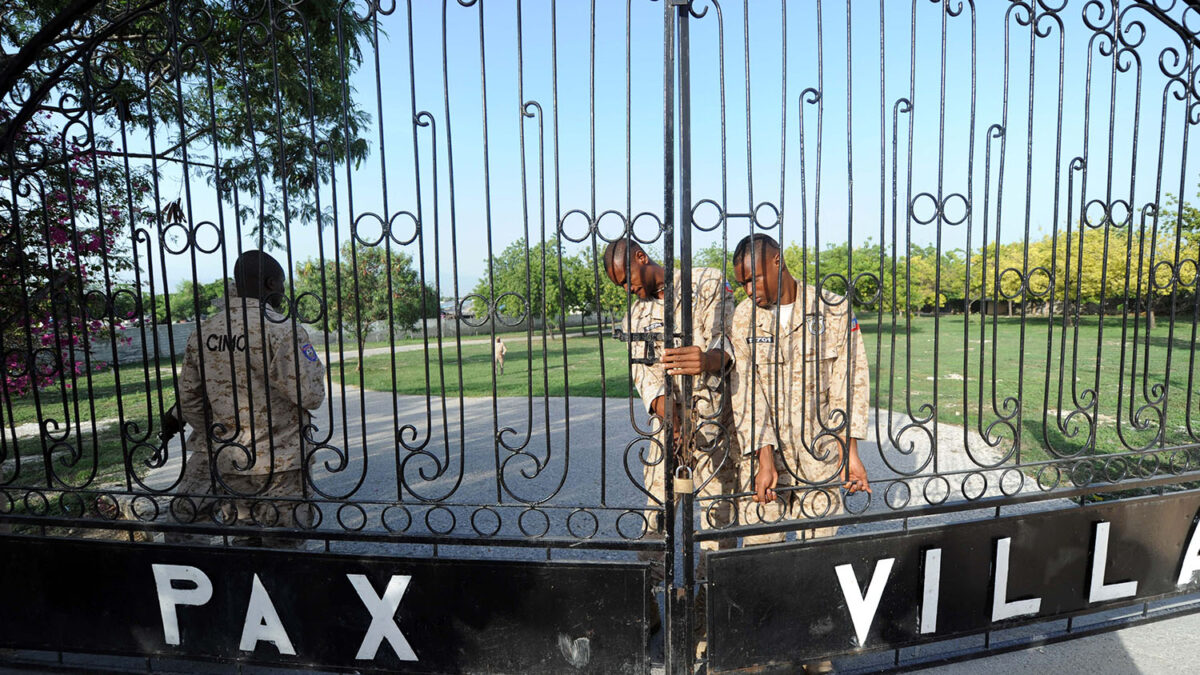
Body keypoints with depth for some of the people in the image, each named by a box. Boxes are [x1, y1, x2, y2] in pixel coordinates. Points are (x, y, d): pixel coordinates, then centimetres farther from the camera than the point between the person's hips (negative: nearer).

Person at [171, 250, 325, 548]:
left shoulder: (203, 332, 4)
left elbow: (188, 399, 9)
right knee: (281, 545, 7)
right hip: (279, 463, -6)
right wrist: (313, 361, 0)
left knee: (245, 538, 18)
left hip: (226, 460, 6)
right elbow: (311, 396, -18)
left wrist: (217, 442, 19)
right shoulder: (282, 330, -16)